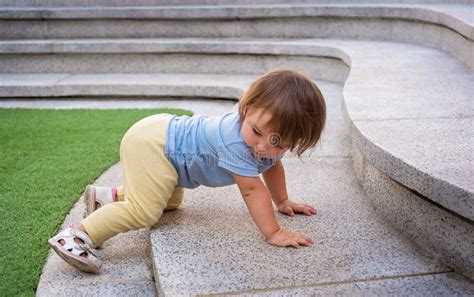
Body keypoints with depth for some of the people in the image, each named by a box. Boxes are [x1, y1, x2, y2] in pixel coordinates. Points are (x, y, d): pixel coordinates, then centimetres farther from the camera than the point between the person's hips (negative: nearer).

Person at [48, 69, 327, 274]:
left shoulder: (272, 139, -7)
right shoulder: (234, 140, -35)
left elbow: (272, 166, 15)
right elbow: (252, 188, -33)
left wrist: (283, 201, 18)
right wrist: (273, 232, -30)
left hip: (164, 132, 10)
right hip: (150, 144, -10)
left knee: (170, 202, 29)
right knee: (144, 211, -24)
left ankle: (109, 197, 36)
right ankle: (79, 236, -16)